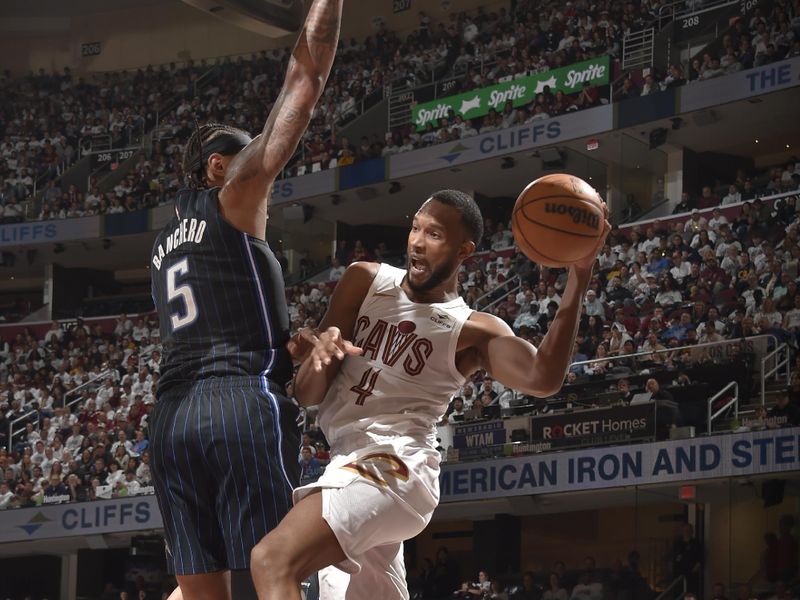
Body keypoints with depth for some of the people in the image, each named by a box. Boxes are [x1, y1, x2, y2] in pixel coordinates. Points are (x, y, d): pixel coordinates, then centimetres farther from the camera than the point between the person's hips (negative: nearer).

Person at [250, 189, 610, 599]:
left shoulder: (471, 332, 0)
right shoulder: (365, 282, 12)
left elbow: (543, 379, -22)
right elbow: (306, 395, 9)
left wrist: (579, 276, -30)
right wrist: (319, 356, -16)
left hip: (391, 467, -7)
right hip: (348, 467, 7)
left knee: (273, 560, -28)